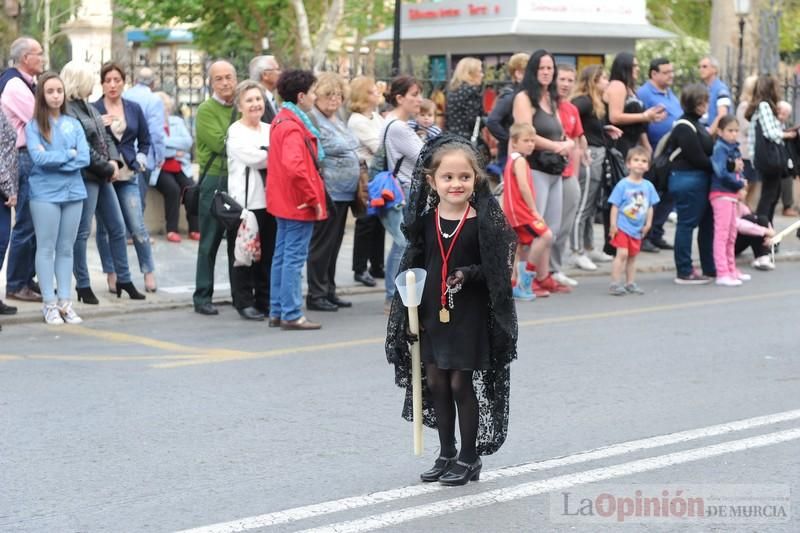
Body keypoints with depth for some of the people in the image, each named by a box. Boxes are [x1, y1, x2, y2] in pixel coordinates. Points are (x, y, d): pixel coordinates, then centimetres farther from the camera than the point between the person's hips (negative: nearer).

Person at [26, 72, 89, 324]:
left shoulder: (74, 124, 9)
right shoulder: (33, 126, -1)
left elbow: (84, 158, -2)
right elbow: (39, 158, -14)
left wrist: (53, 159, -11)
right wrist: (68, 154, -7)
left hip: (73, 192, 4)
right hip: (45, 193, -4)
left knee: (66, 248, 7)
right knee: (46, 248, 0)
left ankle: (65, 302, 12)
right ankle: (49, 304, 3)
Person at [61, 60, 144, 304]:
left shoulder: (89, 107, 14)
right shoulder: (68, 111, -15)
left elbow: (105, 137, 15)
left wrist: (114, 161, -2)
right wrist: (108, 168, -12)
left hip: (103, 176, 9)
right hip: (85, 177, -9)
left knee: (117, 228, 12)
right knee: (82, 232, -1)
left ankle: (124, 279, 21)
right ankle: (83, 285, 7)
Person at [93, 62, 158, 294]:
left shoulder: (134, 109, 9)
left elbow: (145, 140, 18)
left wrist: (140, 158, 4)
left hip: (127, 174, 2)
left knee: (137, 226, -4)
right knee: (105, 227, 4)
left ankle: (149, 272, 6)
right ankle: (111, 275, 14)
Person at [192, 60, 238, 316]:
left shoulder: (241, 108, 12)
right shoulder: (206, 110, -5)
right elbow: (220, 144, -15)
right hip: (214, 180, -5)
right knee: (210, 241, -1)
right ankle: (202, 297, 4)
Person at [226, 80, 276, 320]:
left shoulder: (270, 130, 17)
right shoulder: (235, 132, -2)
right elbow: (253, 158, -16)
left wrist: (265, 157, -10)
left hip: (268, 199, 6)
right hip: (244, 200, -6)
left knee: (268, 254, 8)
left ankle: (265, 299, 16)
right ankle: (244, 302, 4)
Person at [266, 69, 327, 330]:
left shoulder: (281, 120, 13)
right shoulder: (293, 127, -19)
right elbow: (294, 167, -31)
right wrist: (313, 198, -21)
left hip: (285, 201, 10)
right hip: (299, 203, -10)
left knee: (282, 256, 13)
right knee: (294, 257, -6)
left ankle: (277, 312, 20)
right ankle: (292, 315, -2)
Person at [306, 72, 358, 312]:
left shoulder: (338, 120, 16)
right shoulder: (313, 120, -12)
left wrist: (358, 186, 20)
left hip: (343, 193, 9)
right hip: (327, 193, -9)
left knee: (334, 244, 13)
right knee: (322, 244, -3)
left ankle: (329, 291, 21)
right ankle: (316, 295, 3)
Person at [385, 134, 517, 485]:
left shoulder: (485, 221, -11)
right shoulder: (425, 220, 2)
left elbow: (496, 269, -9)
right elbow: (414, 265, 11)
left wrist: (468, 276, -25)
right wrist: (411, 308, 6)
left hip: (469, 314, -5)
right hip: (432, 312, 5)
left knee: (462, 384, 1)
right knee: (435, 382, 11)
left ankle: (469, 458, 14)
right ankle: (446, 454, 24)